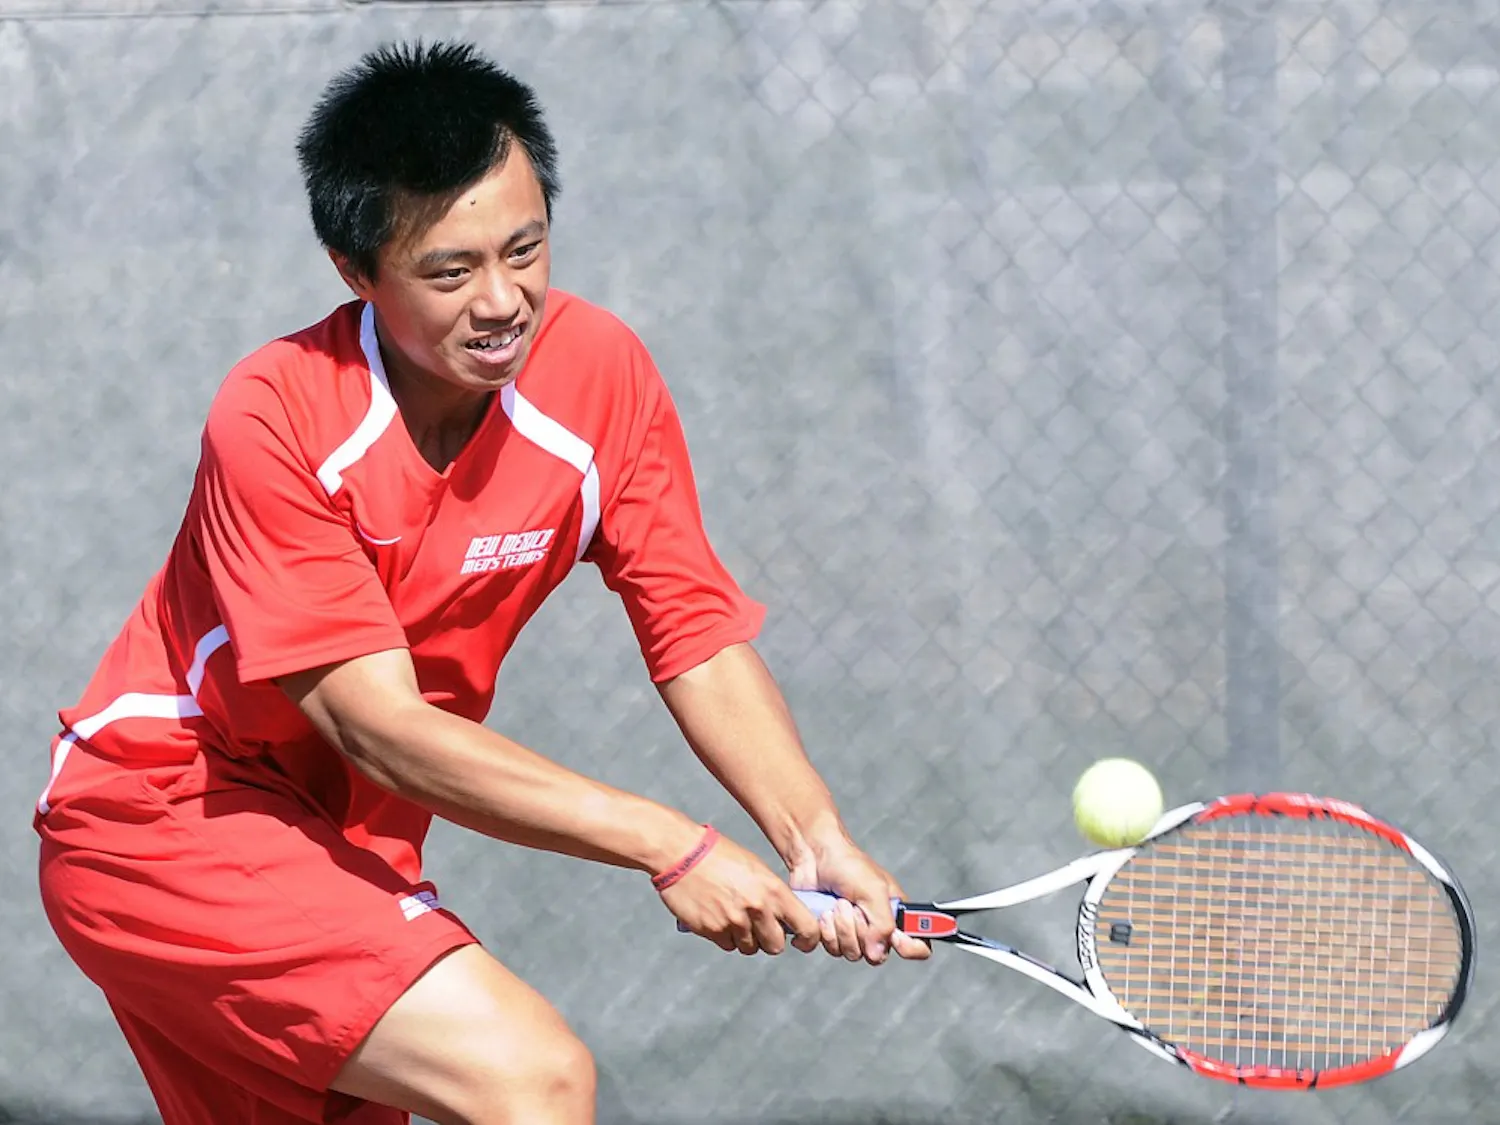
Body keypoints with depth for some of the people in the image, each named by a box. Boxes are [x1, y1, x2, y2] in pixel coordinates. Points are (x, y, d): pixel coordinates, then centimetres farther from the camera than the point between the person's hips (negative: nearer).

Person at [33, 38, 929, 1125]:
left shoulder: (599, 372, -10)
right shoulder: (274, 416, -26)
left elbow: (699, 636, -6)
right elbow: (377, 725, -27)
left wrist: (813, 836, -23)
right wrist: (669, 844, -31)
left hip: (347, 843, 7)